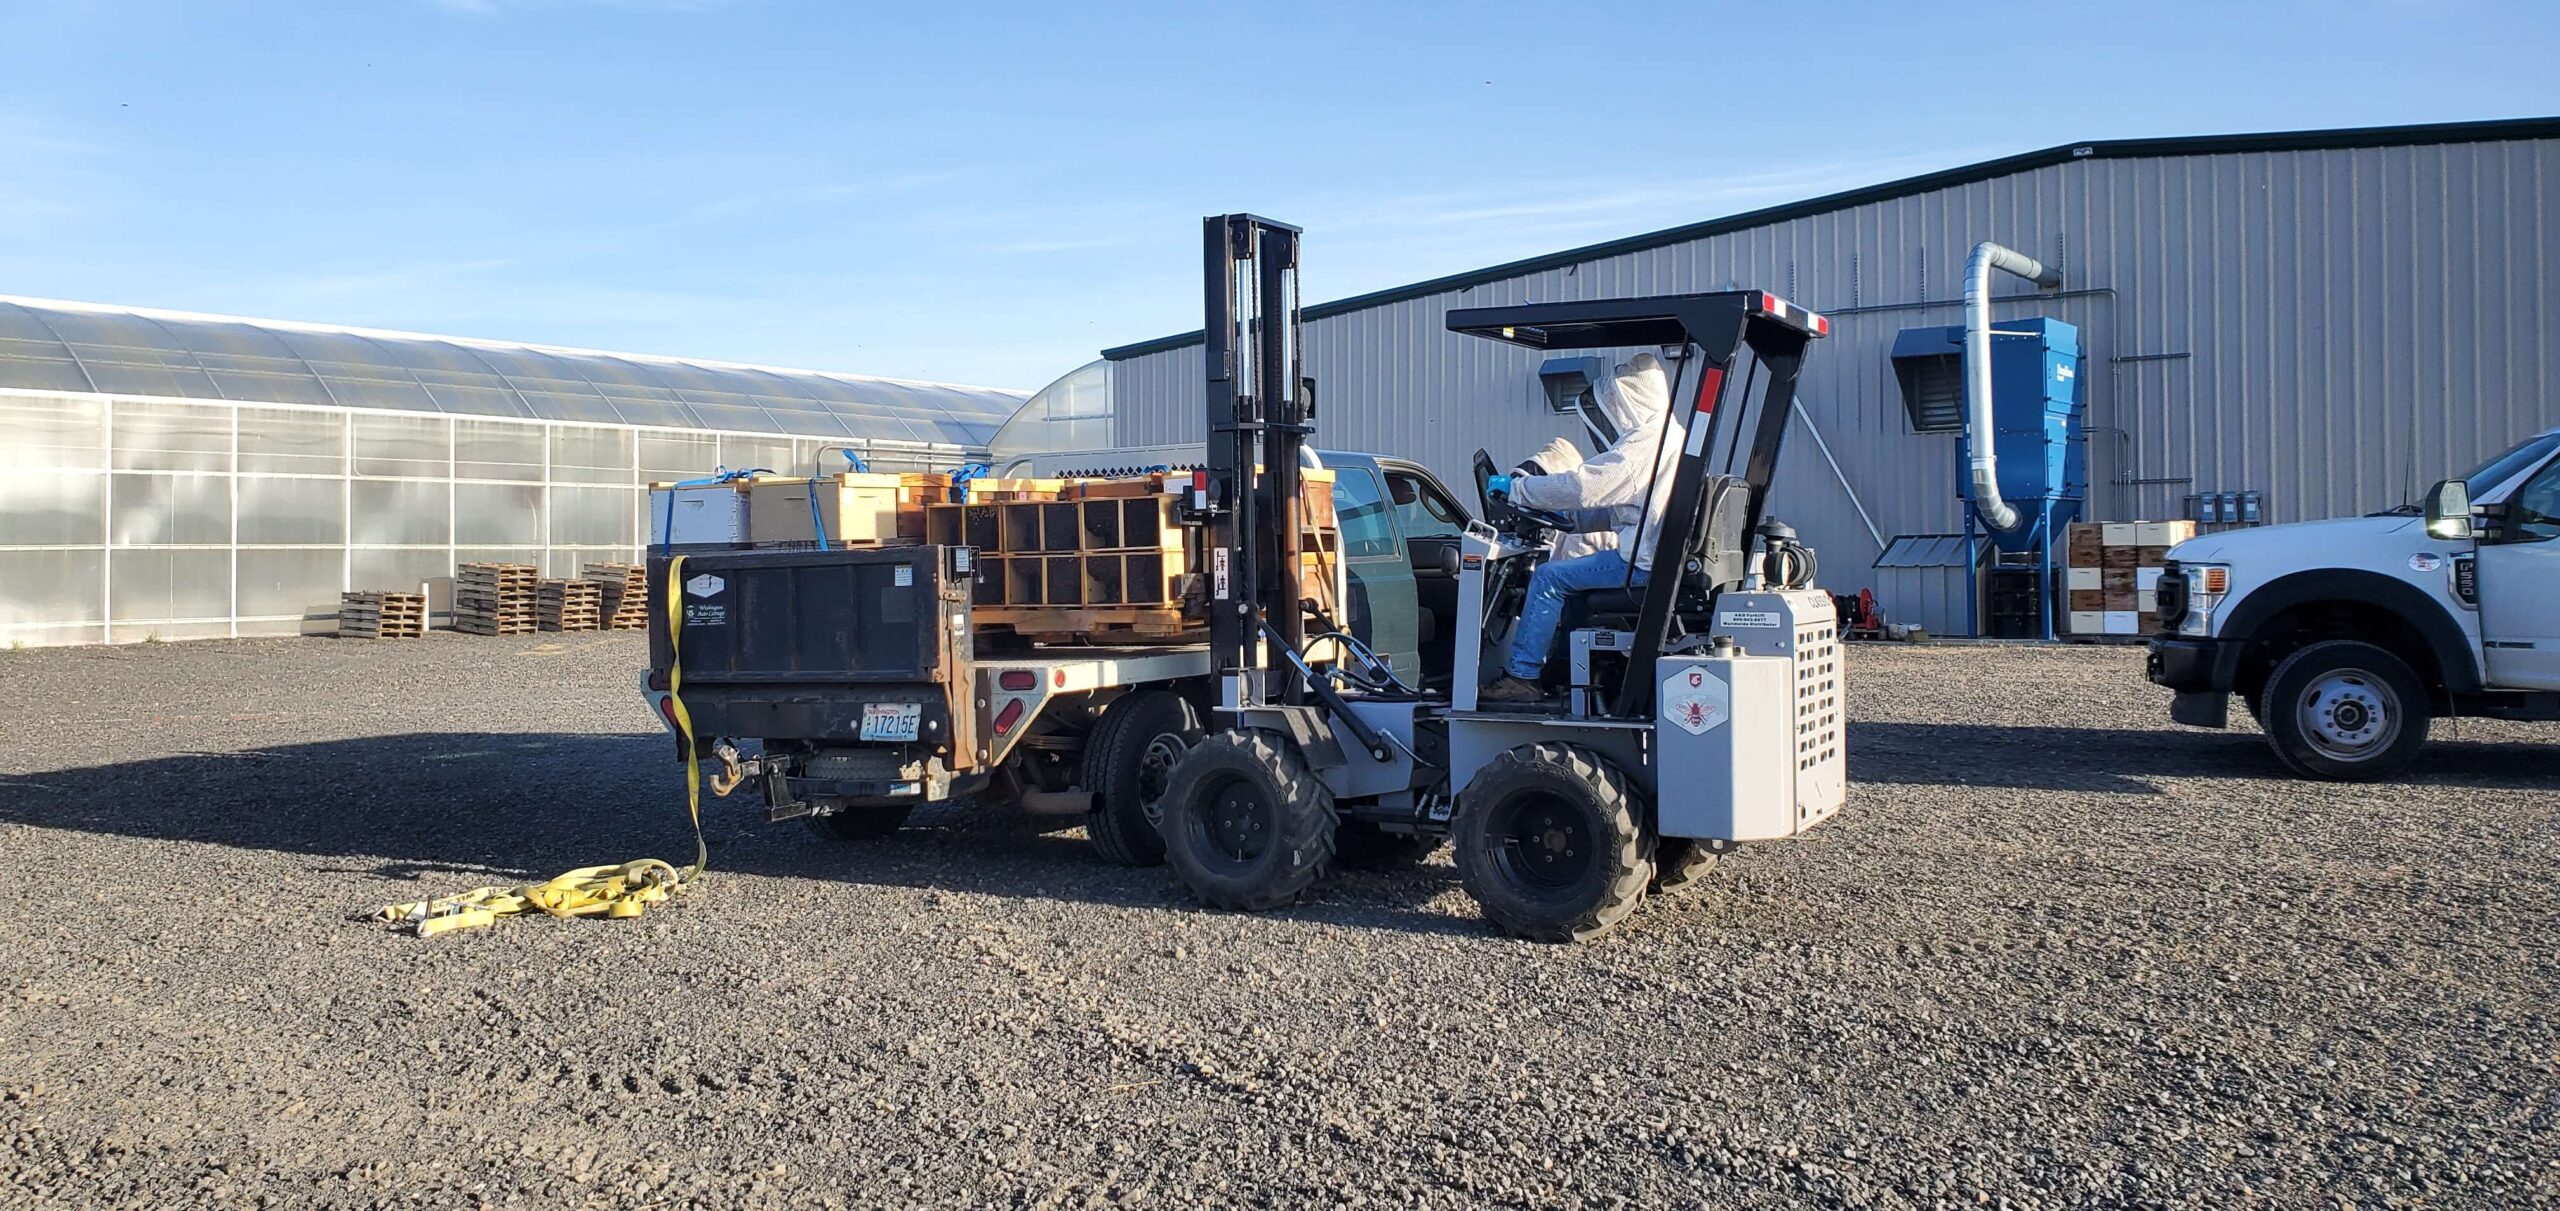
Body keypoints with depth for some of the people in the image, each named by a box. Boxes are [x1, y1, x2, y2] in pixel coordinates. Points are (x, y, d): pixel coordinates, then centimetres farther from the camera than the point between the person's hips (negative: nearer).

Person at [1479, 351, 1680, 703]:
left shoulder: (1644, 442, -16)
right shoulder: (1675, 437, 18)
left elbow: (1581, 485, -21)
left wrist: (1515, 487, -10)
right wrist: (1570, 517, 22)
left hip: (1645, 562, -11)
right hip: (1666, 558, 11)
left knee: (1549, 577, -9)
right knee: (1568, 573, 22)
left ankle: (1522, 675, -6)